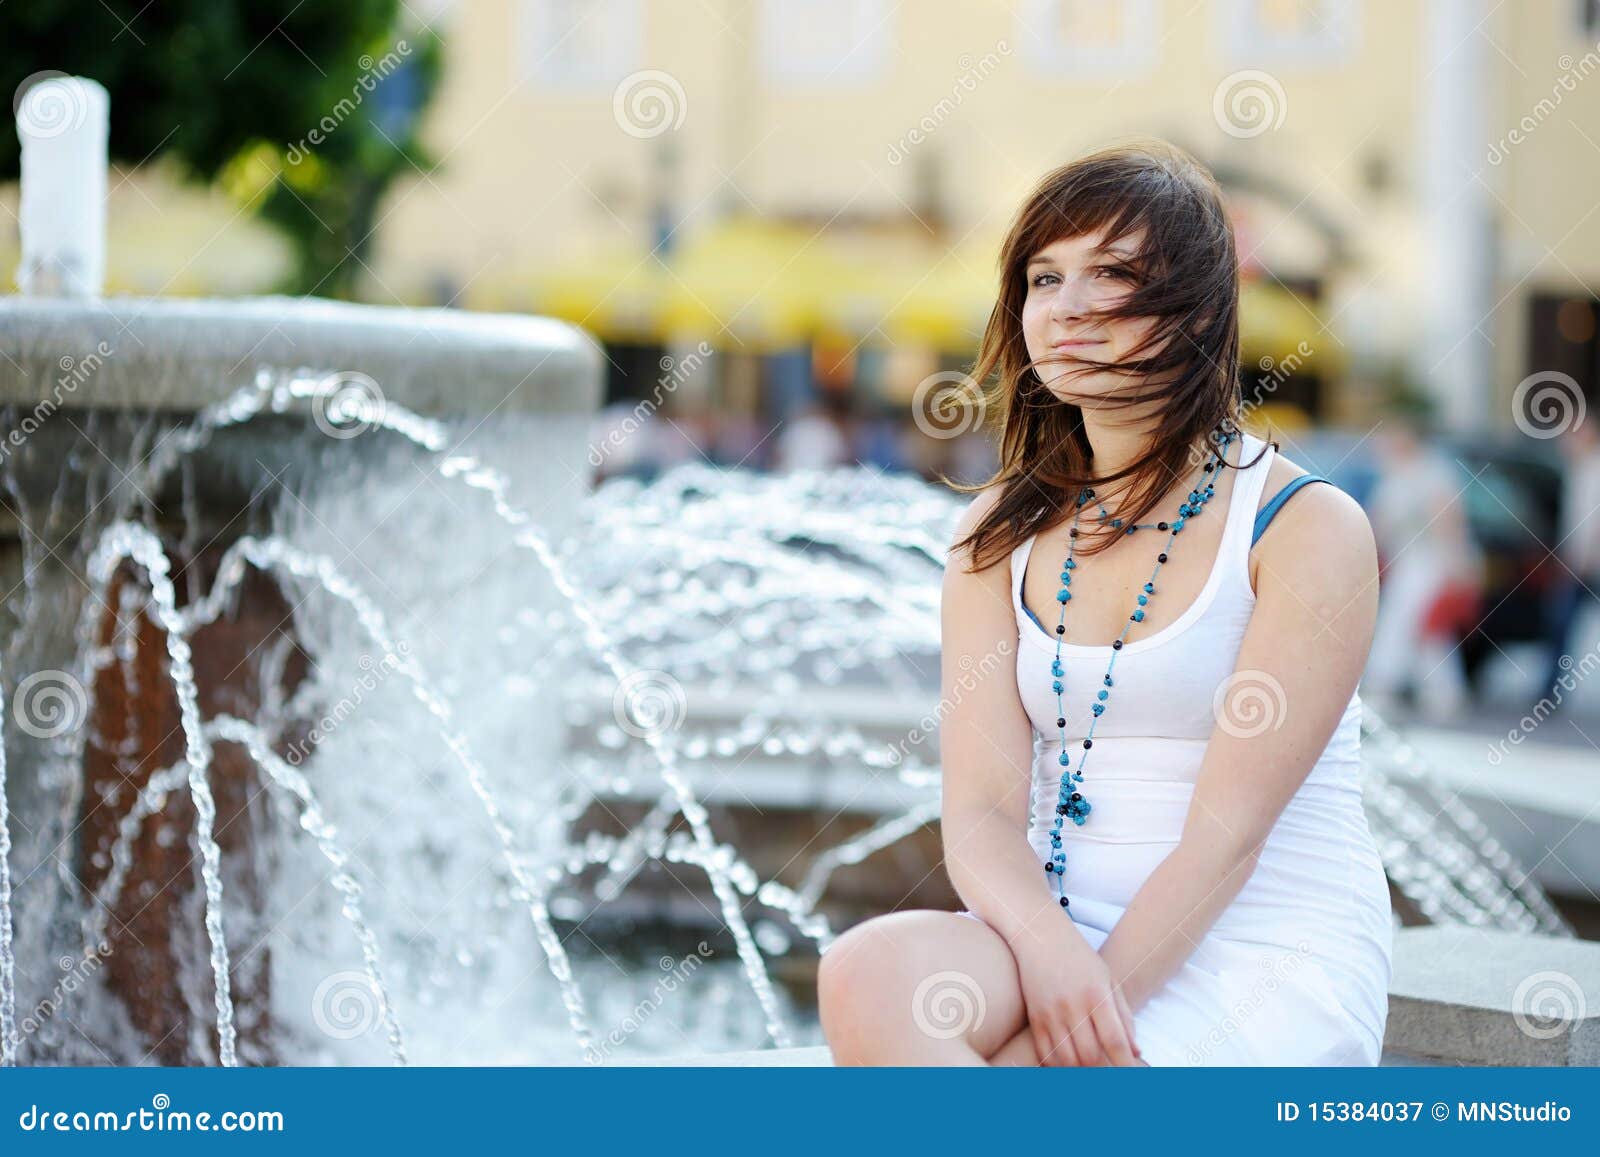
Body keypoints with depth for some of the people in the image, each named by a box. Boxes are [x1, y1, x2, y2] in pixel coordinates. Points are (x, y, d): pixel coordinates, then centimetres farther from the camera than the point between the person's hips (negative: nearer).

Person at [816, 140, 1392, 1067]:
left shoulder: (1307, 528, -4)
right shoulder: (1001, 534, 11)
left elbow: (1228, 830, -11)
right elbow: (980, 809, 0)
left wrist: (1093, 1005, -21)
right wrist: (1049, 951, -21)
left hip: (1268, 966, -4)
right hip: (1064, 935, 4)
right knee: (870, 972, -31)